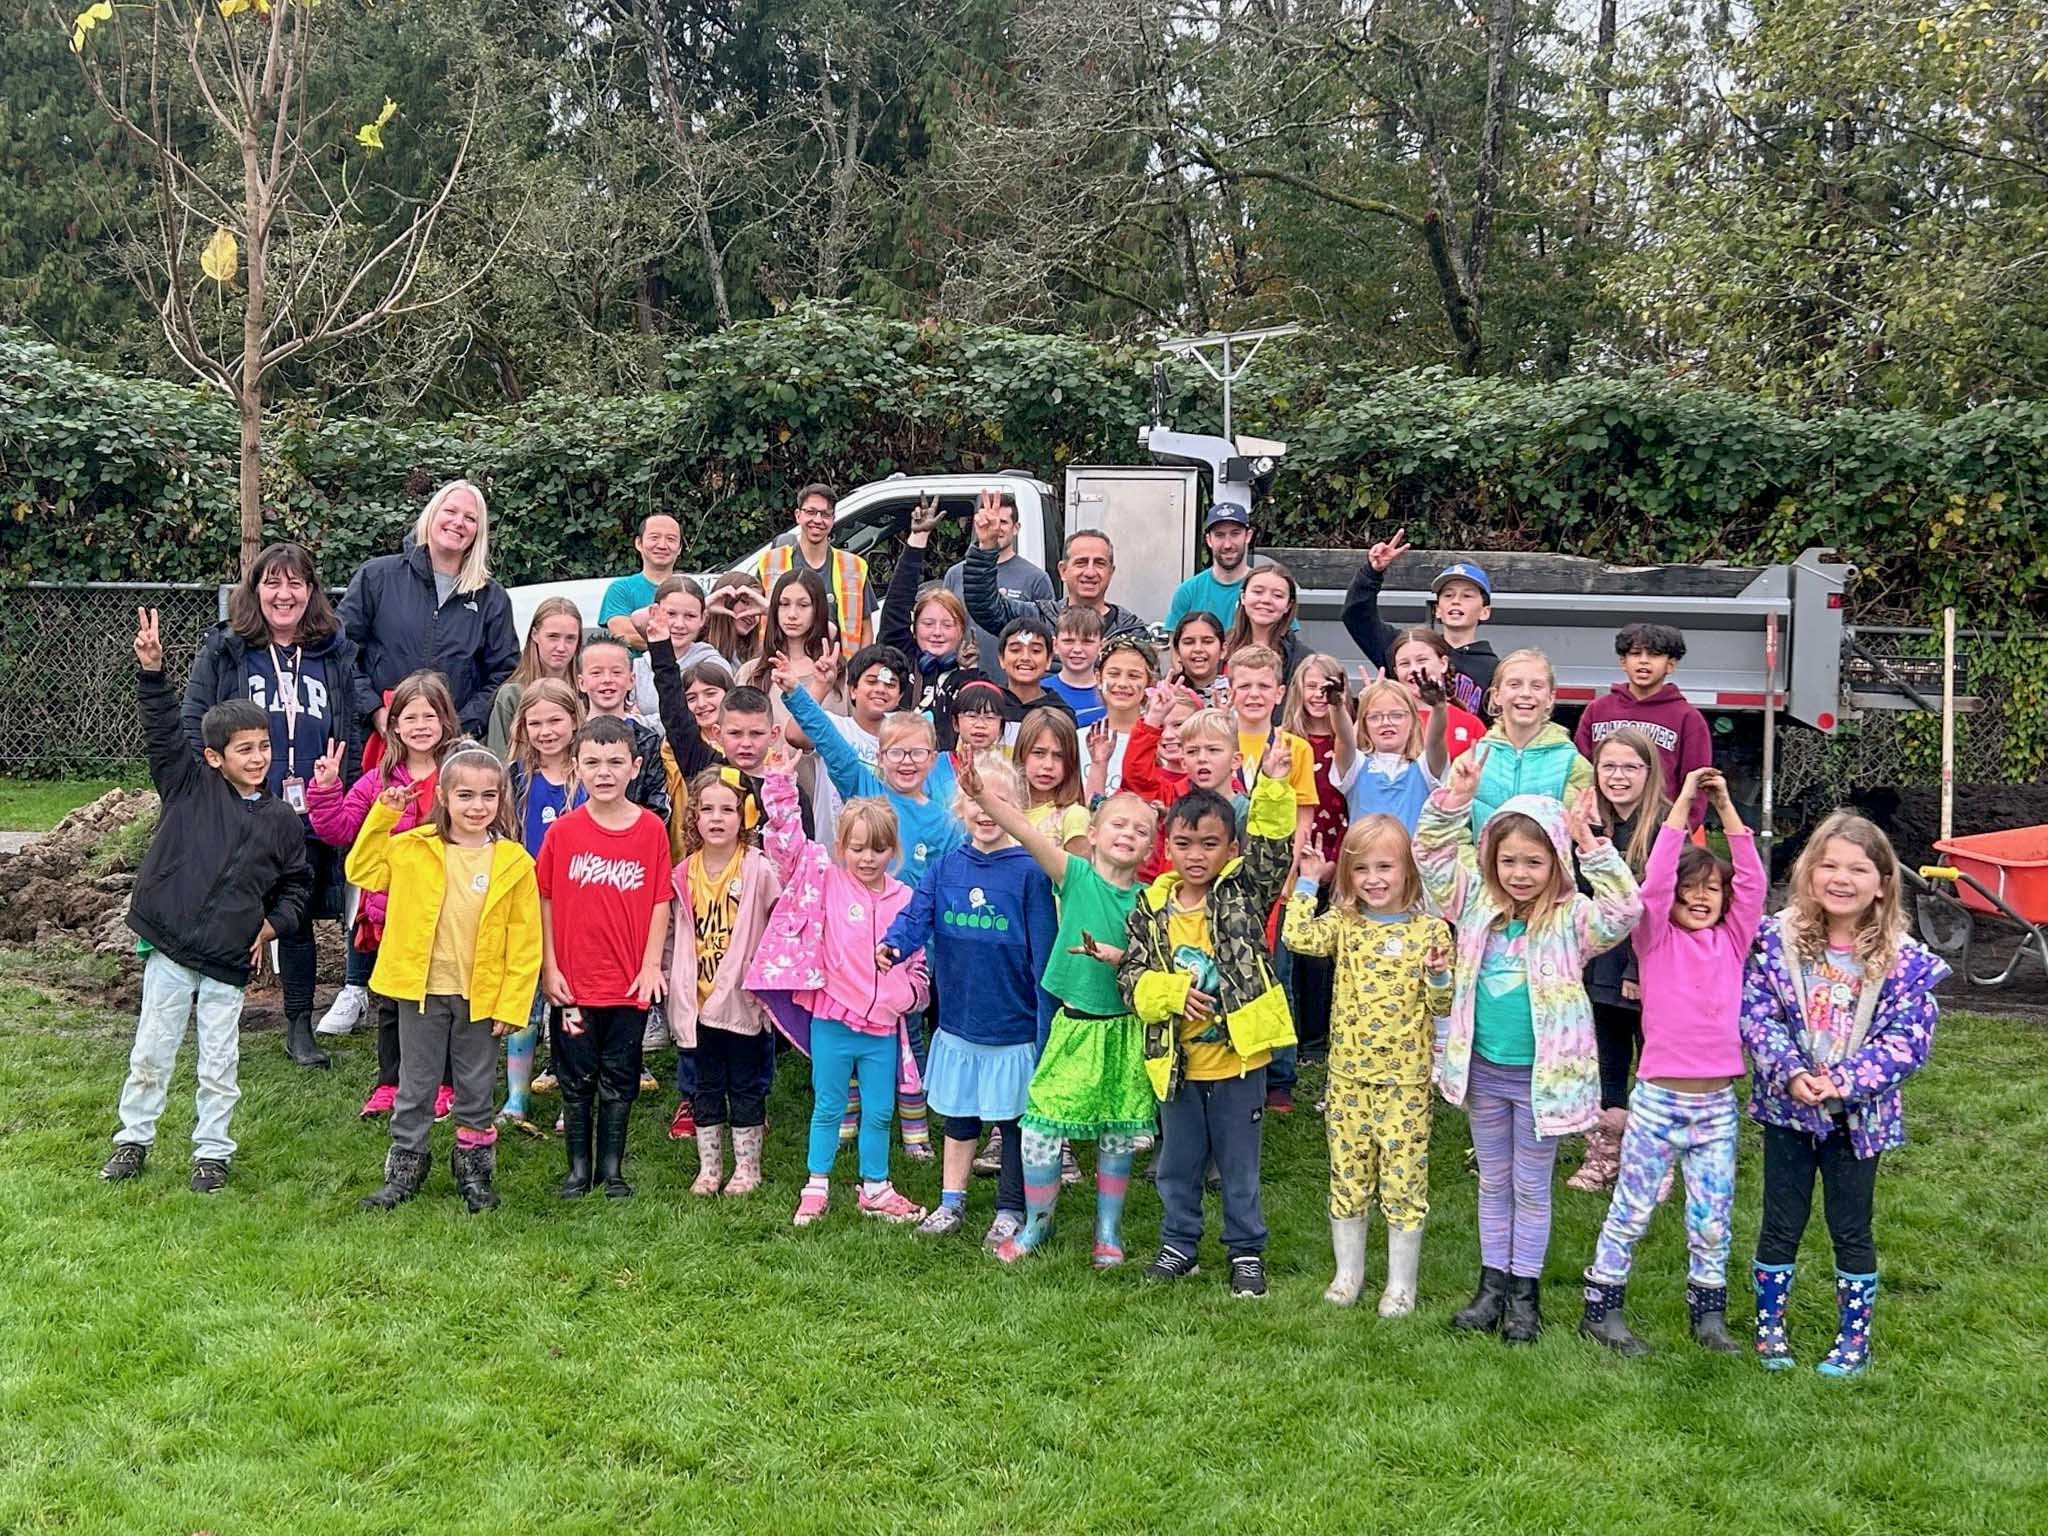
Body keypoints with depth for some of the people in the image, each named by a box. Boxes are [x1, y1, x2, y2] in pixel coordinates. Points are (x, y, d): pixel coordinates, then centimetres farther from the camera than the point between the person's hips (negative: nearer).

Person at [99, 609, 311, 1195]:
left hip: (229, 960, 1)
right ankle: (134, 1137, 29)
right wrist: (152, 670, -22)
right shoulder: (189, 786, -1)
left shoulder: (281, 820, 2)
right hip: (170, 948, -1)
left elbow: (298, 883, 12)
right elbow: (163, 732, -10)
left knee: (219, 1064, 8)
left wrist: (274, 924, -2)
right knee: (151, 1053, 11)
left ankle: (212, 1150, 23)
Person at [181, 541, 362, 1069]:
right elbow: (193, 728, -1)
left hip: (312, 821, 2)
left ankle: (300, 1028, 21)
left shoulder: (334, 654, 9)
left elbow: (352, 738, 13)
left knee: (298, 921, 11)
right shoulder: (223, 650, 2)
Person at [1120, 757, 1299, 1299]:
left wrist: (1273, 787, -34)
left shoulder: (1245, 893, -5)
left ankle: (1247, 1252, 27)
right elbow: (1131, 975, 0)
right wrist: (1171, 991, -19)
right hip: (1177, 1064, 2)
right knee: (1177, 1164, 17)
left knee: (1239, 1167, 11)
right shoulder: (1151, 908, -1)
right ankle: (1178, 1245, 34)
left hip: (1238, 1062, -2)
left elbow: (1271, 847, -21)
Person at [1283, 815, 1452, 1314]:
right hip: (1348, 1074, 3)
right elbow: (1298, 937, -17)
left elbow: (1442, 1005, -1)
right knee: (1347, 1175, 12)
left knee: (1403, 1178, 4)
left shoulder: (1429, 930, -5)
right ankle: (1348, 1273, 26)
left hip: (1405, 1079, -3)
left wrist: (1438, 976, -21)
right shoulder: (1344, 924, 2)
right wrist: (1308, 882, -10)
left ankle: (1401, 1283, 16)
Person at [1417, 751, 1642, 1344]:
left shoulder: (1571, 919, -12)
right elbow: (1433, 853, -3)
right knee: (1493, 1183, 17)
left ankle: (1525, 1293, 23)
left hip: (1541, 1074, -4)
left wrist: (1590, 844, -33)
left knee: (1531, 1187, 11)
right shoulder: (1478, 905, -1)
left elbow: (1624, 910, -29)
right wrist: (1456, 798, -17)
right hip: (1484, 1070, 4)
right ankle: (1492, 1285, 28)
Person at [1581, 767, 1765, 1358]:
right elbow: (1654, 881, -17)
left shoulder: (1733, 940, 7)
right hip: (1659, 1098, -3)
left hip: (1717, 1103, 3)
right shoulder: (1656, 940, -3)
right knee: (1632, 1210, 5)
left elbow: (1753, 879, -2)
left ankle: (1708, 1313, 26)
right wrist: (1683, 803, -18)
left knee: (1713, 1218, 11)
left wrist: (1725, 806, -7)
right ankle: (1601, 1306, 16)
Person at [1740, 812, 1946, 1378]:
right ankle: (1769, 1326, 28)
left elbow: (1908, 1039, -12)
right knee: (1781, 1224, 12)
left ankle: (1855, 1339, 26)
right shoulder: (1777, 939, -9)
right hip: (1787, 1105, 1)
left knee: (1851, 1230, 11)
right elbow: (1756, 1012, -8)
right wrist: (1790, 1072, -21)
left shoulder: (1903, 959, -11)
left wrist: (1845, 1081, -21)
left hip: (1860, 1114, -1)